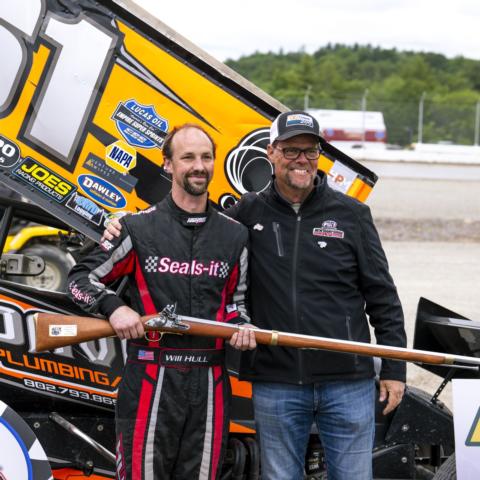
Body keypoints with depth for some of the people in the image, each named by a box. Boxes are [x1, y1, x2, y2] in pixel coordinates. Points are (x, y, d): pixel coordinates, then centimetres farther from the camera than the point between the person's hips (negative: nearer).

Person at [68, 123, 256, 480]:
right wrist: (113, 307, -14)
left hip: (210, 383, 3)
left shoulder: (235, 236, 12)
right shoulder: (138, 229, 1)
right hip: (151, 381, -3)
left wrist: (241, 326, 0)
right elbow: (81, 279, 5)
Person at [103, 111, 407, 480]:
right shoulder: (249, 213, 4)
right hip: (276, 385, 1)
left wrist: (394, 368, 1)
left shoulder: (351, 214, 3)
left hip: (348, 384, -1)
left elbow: (381, 296, 4)